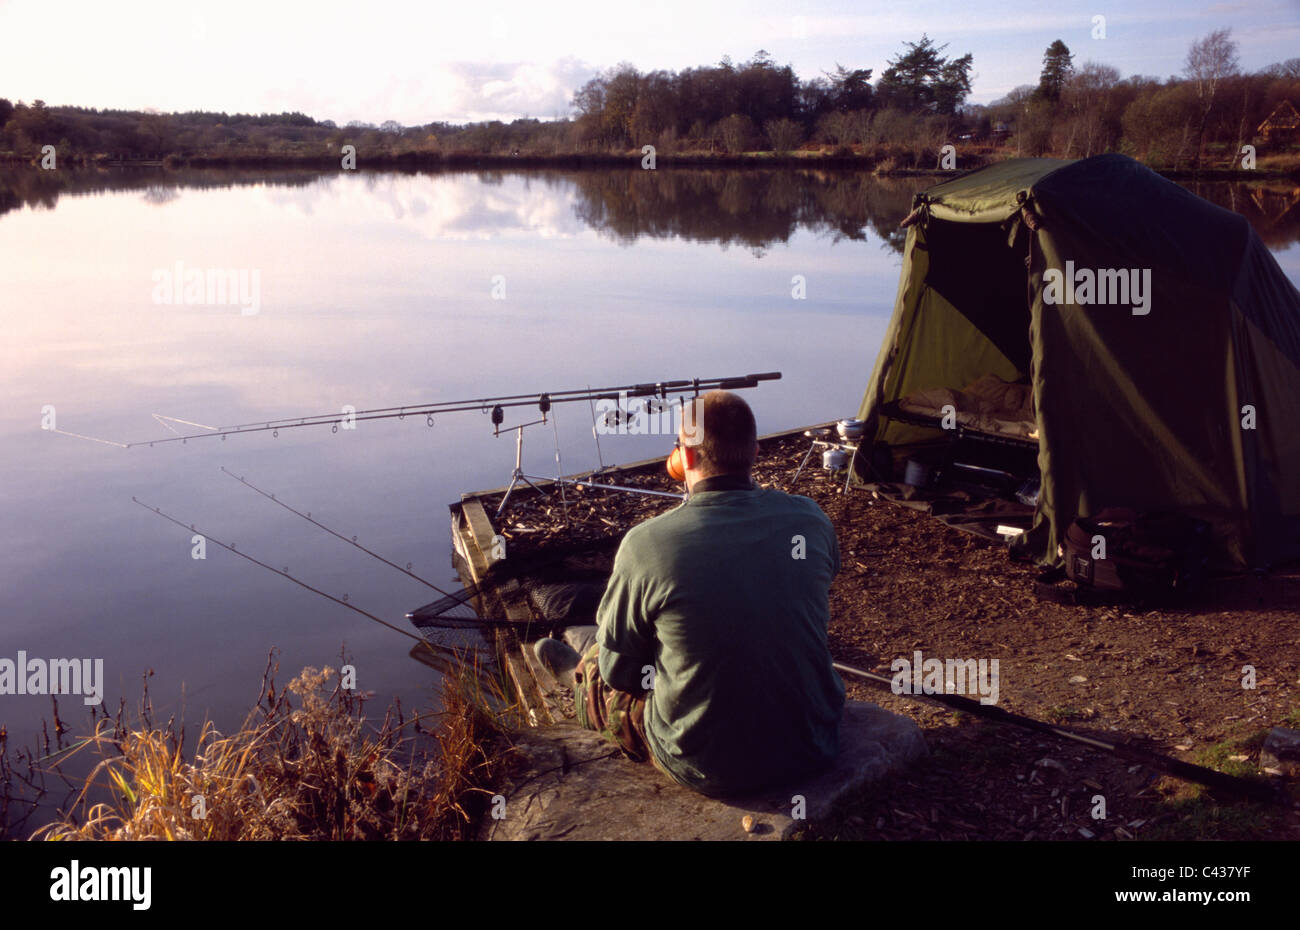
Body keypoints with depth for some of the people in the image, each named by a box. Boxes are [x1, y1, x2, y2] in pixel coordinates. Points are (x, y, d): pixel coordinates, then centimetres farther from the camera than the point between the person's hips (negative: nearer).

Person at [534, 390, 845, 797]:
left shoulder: (645, 543, -23)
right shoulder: (811, 519, -10)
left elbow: (619, 670, -10)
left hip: (706, 770, -4)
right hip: (815, 750, 4)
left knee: (595, 669, 22)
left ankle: (580, 679, 58)